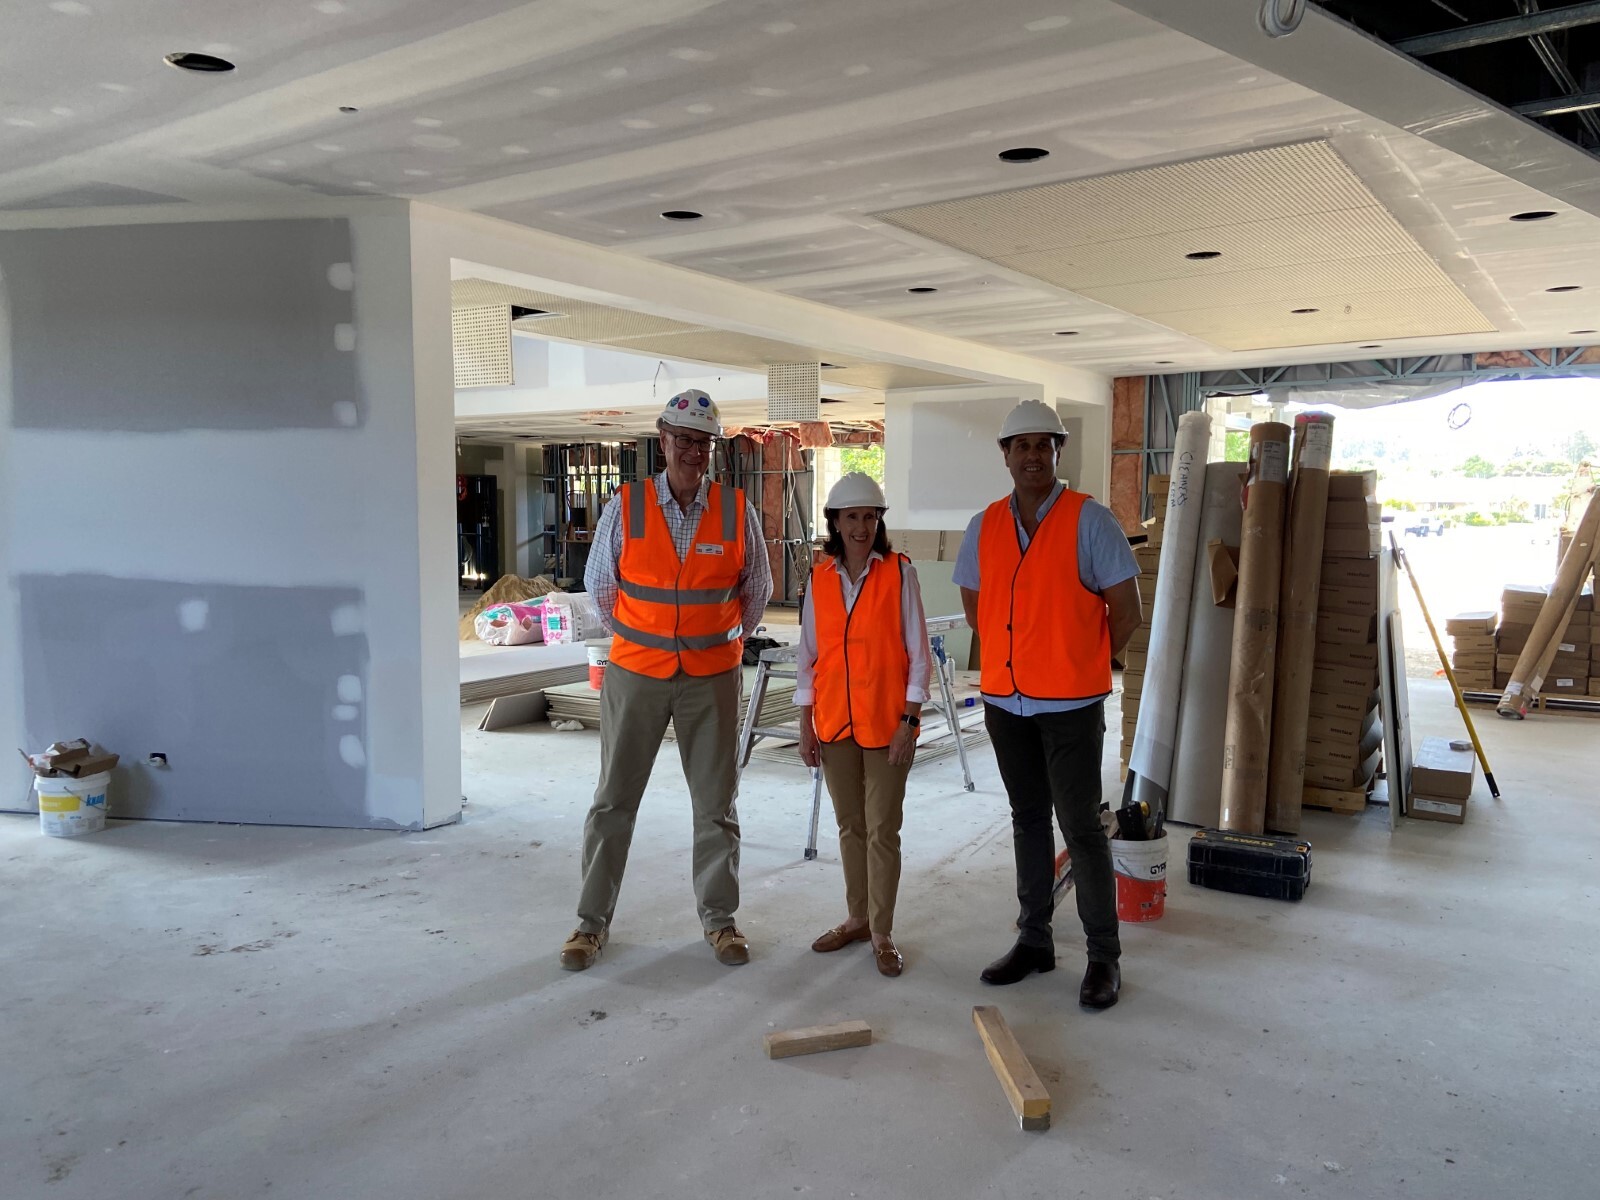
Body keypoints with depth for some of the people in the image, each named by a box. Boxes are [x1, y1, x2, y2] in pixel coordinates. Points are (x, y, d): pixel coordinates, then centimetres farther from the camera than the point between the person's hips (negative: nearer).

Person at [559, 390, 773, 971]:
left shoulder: (737, 511, -3)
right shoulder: (625, 507, -5)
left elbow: (758, 588, 11)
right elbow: (598, 584, 8)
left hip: (712, 676, 1)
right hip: (636, 672, 0)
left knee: (716, 802, 9)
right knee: (614, 799, 6)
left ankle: (719, 918, 24)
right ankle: (592, 921, 20)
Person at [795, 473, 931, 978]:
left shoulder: (900, 573, -5)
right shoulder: (819, 579, 5)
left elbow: (917, 654, -5)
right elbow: (808, 656, 8)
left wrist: (910, 721, -10)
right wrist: (805, 725, 5)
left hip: (886, 723, -3)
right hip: (834, 724, 4)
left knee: (882, 831, 3)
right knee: (850, 827, 15)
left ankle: (882, 933, 15)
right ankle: (857, 917, 30)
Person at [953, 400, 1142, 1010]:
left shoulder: (1090, 520, -8)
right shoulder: (984, 526, 6)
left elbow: (1126, 613, -6)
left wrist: (1078, 663, 2)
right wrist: (1021, 653, 11)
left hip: (1070, 703, -5)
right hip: (1005, 699, 5)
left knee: (1080, 824, -1)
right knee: (1028, 819, 15)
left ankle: (1104, 954, 14)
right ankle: (1034, 940, 27)